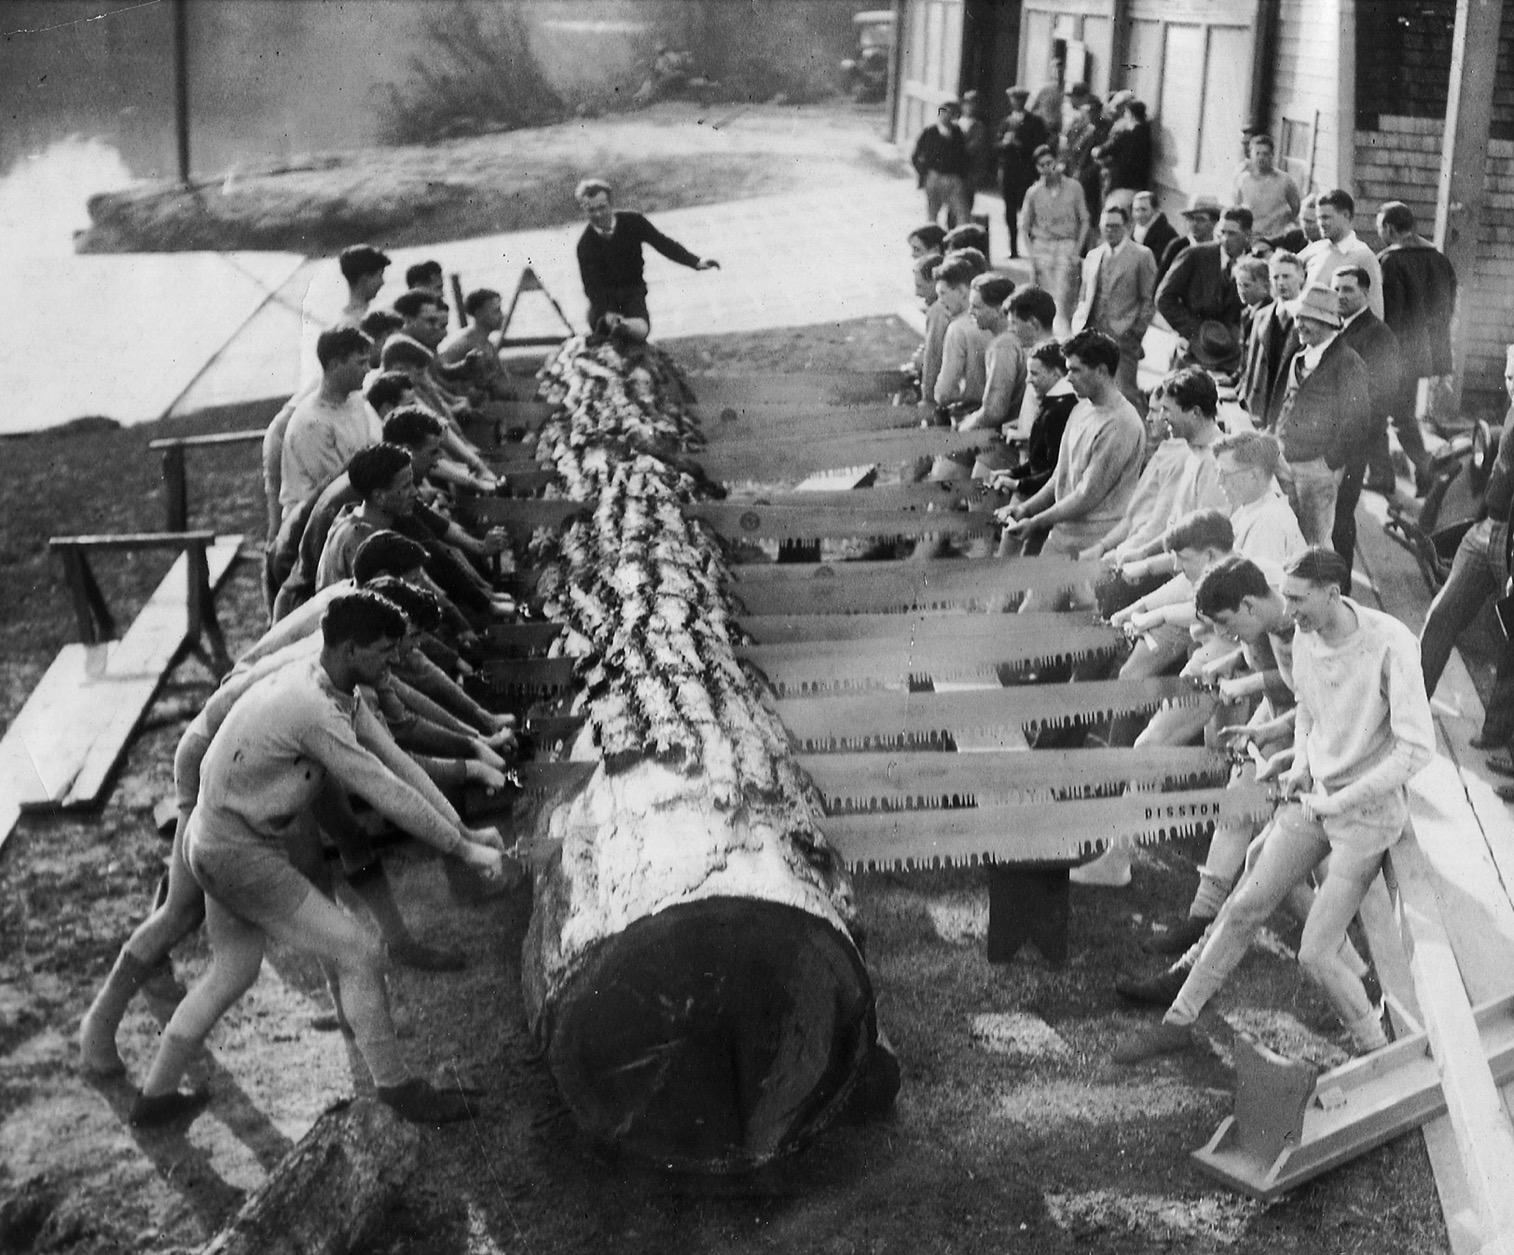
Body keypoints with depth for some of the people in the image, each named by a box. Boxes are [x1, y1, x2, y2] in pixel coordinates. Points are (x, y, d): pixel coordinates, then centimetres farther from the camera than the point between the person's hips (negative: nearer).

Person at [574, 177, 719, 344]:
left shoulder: (631, 222, -8)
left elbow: (662, 243, -2)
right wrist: (606, 315, -33)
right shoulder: (585, 244, -10)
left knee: (641, 330, -30)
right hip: (605, 296, 0)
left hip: (633, 292, 0)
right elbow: (592, 286, -15)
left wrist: (696, 262, -14)